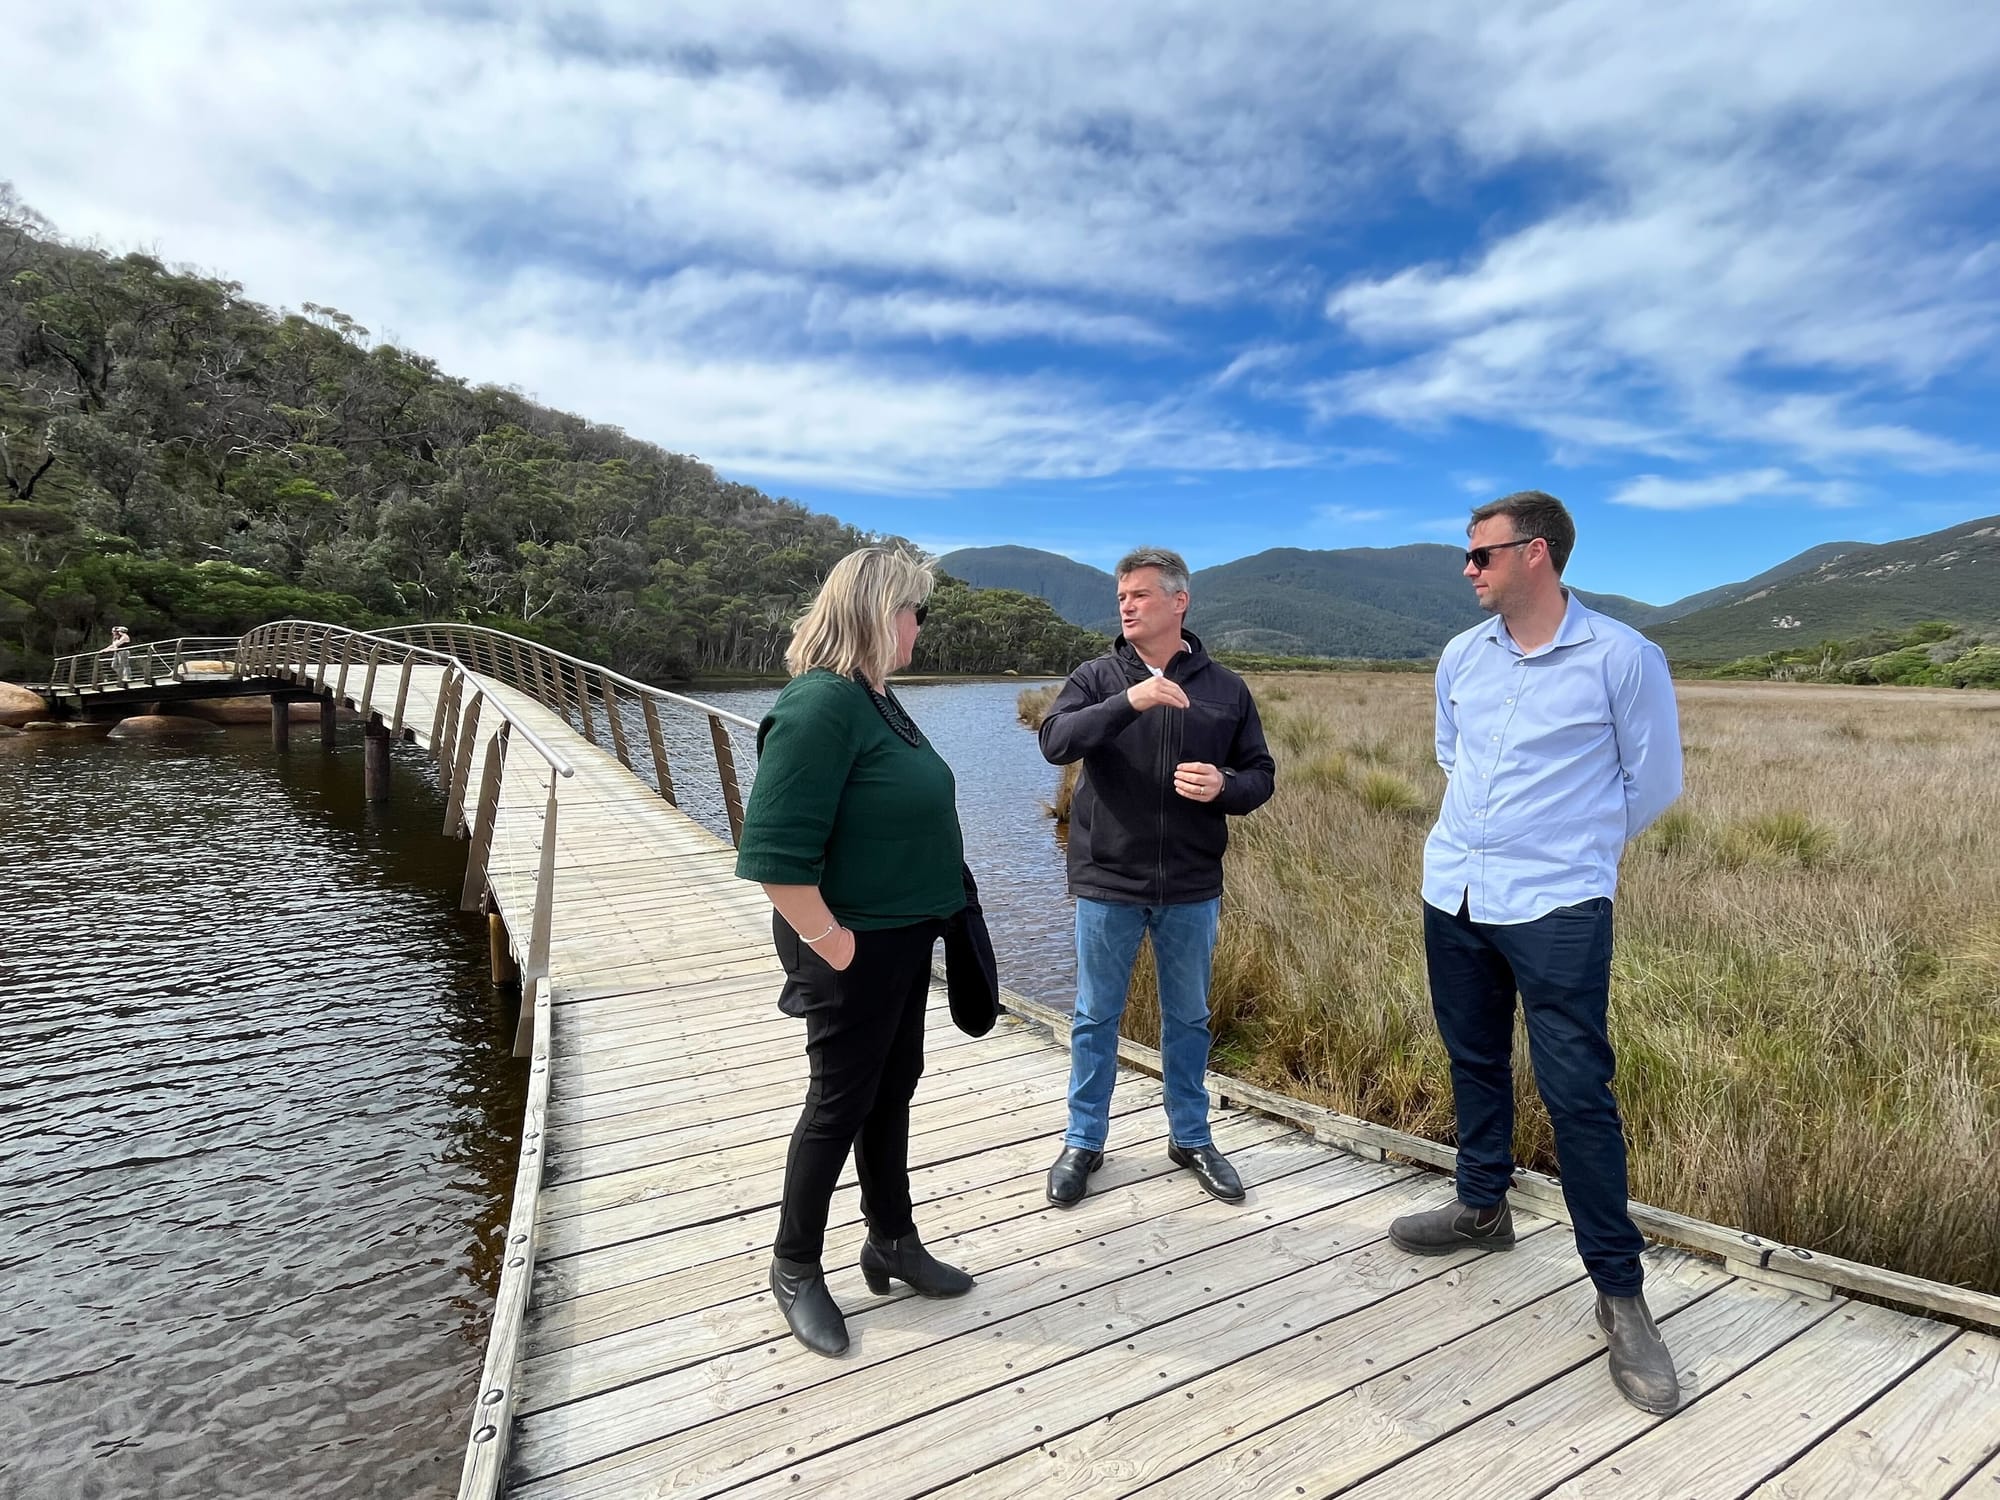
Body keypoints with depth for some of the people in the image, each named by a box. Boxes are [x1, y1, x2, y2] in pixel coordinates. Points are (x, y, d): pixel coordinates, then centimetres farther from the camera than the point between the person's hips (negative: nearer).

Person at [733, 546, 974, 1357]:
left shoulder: (876, 695, 6)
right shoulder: (820, 704, -24)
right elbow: (774, 848, -28)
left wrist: (925, 916, 14)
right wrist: (826, 940, -20)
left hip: (902, 936, 9)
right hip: (853, 947, -9)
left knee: (892, 1092, 20)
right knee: (841, 1102, 7)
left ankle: (892, 1242, 38)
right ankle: (795, 1266, 29)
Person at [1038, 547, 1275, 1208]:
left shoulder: (1224, 687, 2)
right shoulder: (1097, 677, -3)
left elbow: (1260, 775, 6)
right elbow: (1055, 741, -20)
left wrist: (1225, 787, -17)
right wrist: (1128, 701, -33)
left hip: (1191, 887, 2)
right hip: (1107, 881, -1)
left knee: (1189, 1017, 16)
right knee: (1096, 1017, 12)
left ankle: (1191, 1137, 36)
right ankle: (1083, 1142, 30)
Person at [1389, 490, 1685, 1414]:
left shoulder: (1622, 658, -10)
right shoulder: (1460, 656, 5)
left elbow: (1653, 782, 1)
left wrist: (1572, 849, 10)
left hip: (1557, 910, -5)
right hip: (1452, 894, 5)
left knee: (1578, 1094, -1)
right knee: (1474, 1062, 18)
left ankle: (1619, 1292, 15)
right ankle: (1482, 1209, 38)